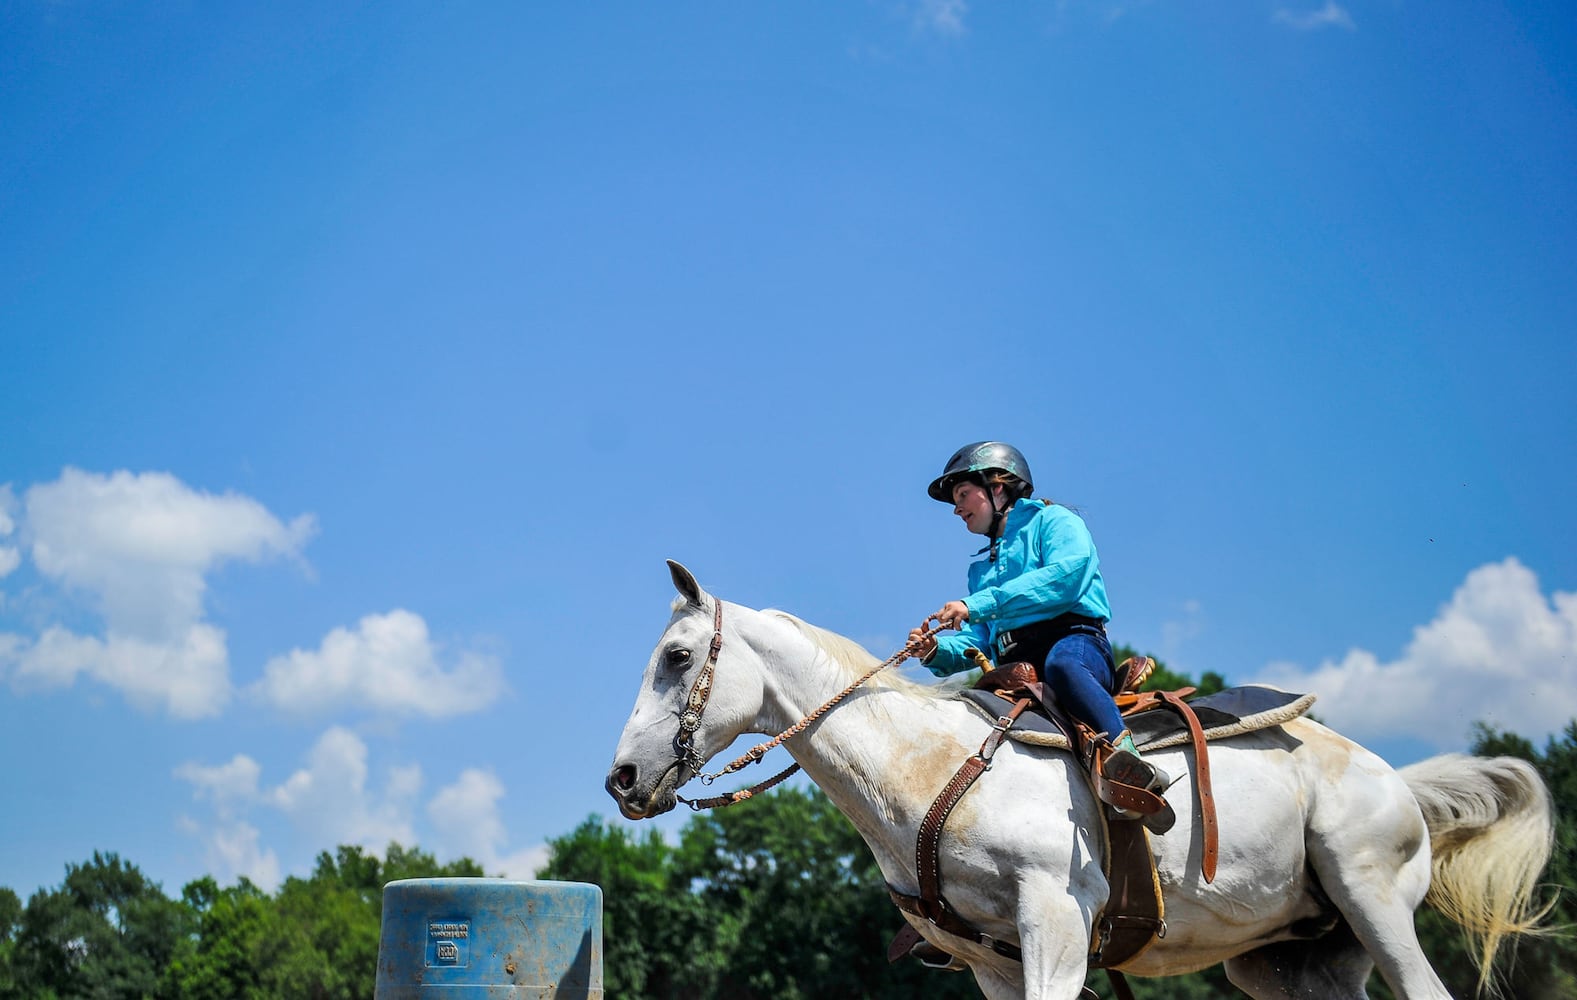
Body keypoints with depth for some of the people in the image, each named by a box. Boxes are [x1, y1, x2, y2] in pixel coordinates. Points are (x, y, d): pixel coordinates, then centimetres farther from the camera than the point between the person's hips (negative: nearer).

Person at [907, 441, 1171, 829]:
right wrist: (938, 651, 1)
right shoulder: (981, 566, 33)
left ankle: (1129, 762, -57)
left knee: (1060, 663, -43)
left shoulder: (1053, 521, 11)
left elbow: (1067, 573, -12)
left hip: (1076, 641, -7)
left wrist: (979, 604, -16)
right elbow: (978, 643, 25)